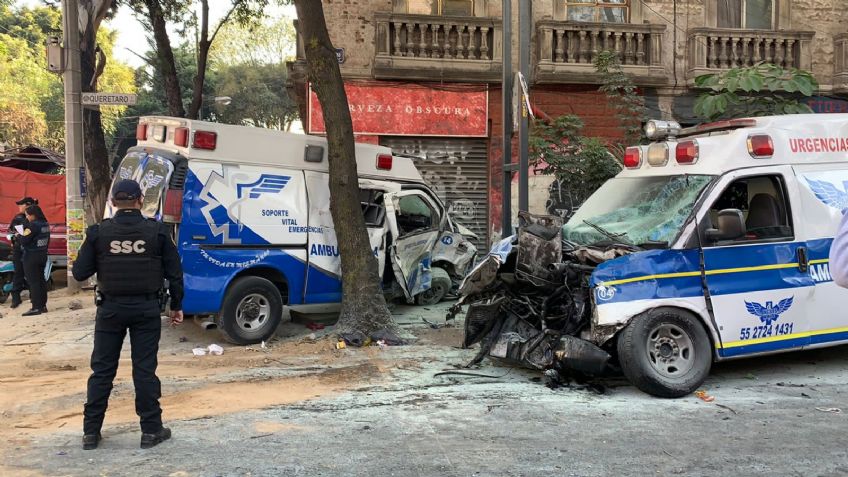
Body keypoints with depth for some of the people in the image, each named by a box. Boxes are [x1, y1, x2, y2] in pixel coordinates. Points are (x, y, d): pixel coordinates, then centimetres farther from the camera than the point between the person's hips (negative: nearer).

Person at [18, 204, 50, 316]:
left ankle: (36, 307, -3)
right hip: (43, 255, 8)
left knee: (33, 281, -4)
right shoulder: (45, 224, 8)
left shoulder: (33, 225, -18)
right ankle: (43, 305, 17)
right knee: (41, 279, 13)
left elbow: (24, 241, -18)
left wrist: (22, 234, 0)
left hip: (31, 256, -8)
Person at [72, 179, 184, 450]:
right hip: (146, 308, 0)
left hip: (111, 308, 1)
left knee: (102, 369, 11)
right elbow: (174, 273, -2)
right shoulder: (157, 232, -5)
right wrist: (176, 306, 9)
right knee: (145, 369, 5)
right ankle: (151, 430, 10)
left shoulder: (99, 232, -6)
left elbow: (80, 273, -3)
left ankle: (91, 431, 17)